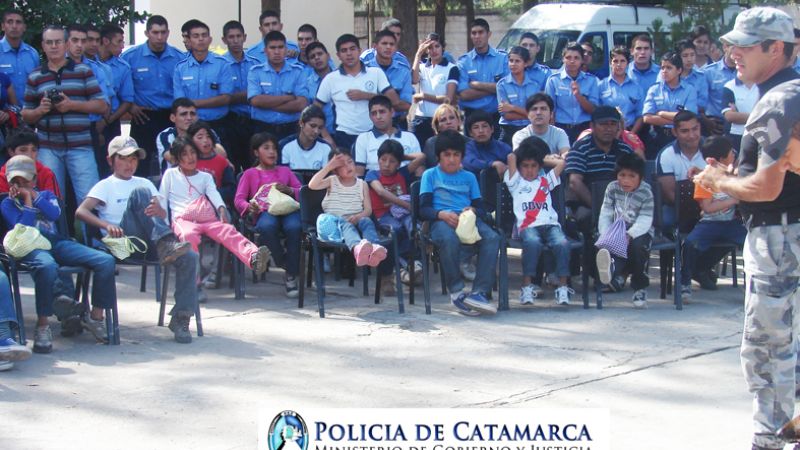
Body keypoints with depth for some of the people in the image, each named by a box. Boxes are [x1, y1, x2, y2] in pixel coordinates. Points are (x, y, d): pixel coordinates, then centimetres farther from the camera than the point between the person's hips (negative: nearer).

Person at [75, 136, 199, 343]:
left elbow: (163, 214, 12)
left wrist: (158, 210, -14)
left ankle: (180, 318, -18)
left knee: (189, 257, -25)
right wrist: (107, 225, -19)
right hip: (123, 240, -4)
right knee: (139, 192, -24)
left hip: (150, 241, 4)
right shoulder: (106, 186, 15)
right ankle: (166, 243, -37)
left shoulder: (145, 183, 27)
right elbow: (80, 211, -2)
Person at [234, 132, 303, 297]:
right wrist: (249, 207, -12)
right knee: (267, 227, -41)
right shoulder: (250, 174, 24)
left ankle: (291, 275, -25)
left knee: (294, 227, -37)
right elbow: (238, 199, 11)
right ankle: (283, 263, -19)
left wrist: (289, 190, -1)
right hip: (265, 211, -1)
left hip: (287, 209, 1)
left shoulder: (285, 170, 31)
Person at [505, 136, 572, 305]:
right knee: (533, 242, -36)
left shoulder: (546, 181, 30)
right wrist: (519, 155, 29)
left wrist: (545, 159, 31)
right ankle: (527, 286, -31)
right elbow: (511, 157, 9)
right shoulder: (515, 182, 21)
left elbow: (561, 162, 22)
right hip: (528, 226, -2)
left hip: (550, 224, 2)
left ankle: (562, 287, -27)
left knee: (562, 243, -30)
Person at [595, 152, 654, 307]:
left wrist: (629, 235, -38)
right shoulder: (612, 188, 1)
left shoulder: (646, 193, -10)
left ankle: (640, 288, -24)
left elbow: (644, 221, -21)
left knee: (638, 245, -34)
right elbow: (605, 215, -3)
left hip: (638, 232, -2)